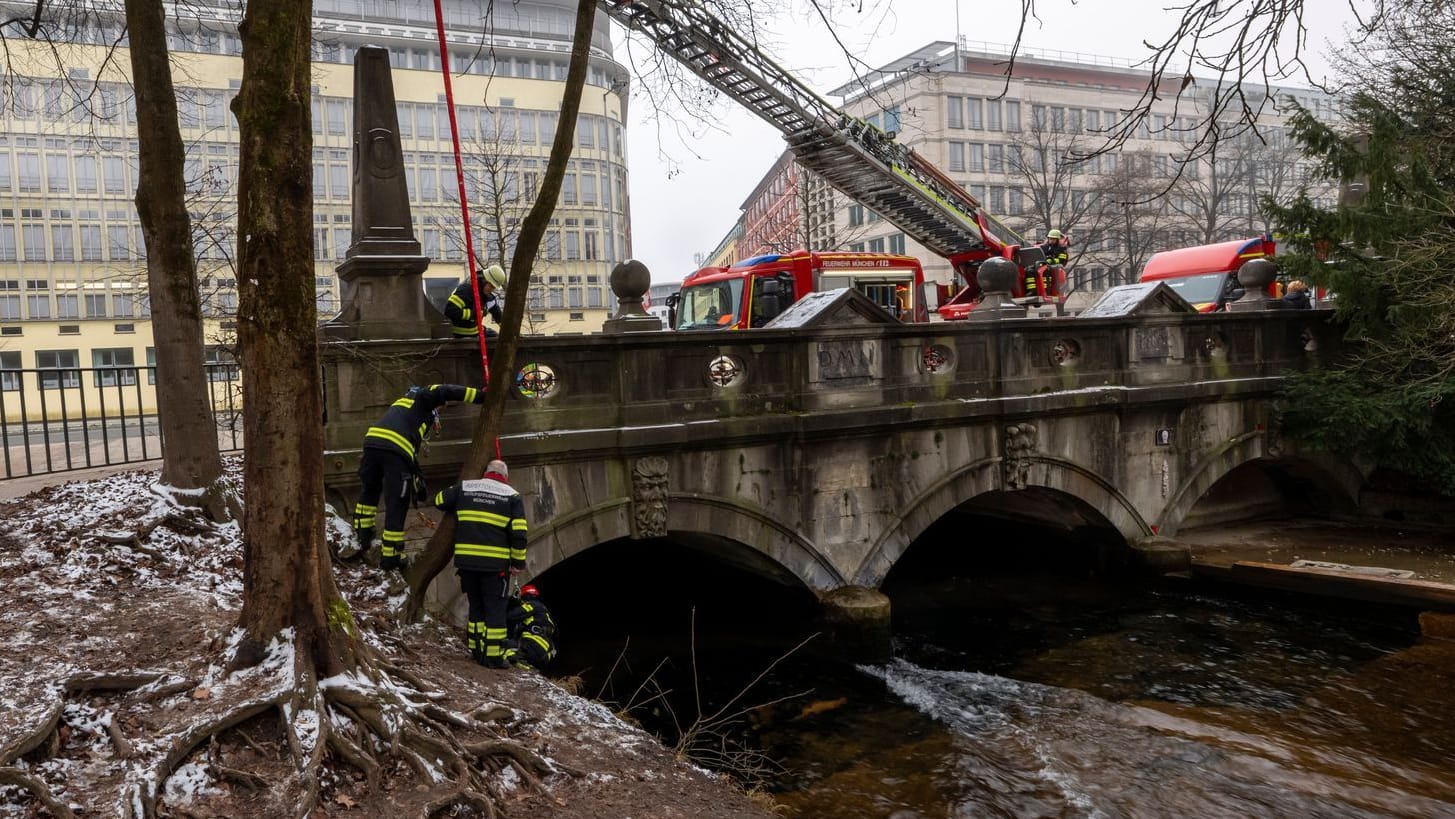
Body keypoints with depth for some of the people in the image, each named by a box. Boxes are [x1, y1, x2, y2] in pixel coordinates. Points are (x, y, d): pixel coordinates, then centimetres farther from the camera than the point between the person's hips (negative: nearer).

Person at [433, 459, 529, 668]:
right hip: (495, 563, -3)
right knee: (495, 608, 3)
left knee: (476, 605, 18)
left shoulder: (464, 488, 10)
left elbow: (440, 500, 20)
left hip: (466, 560, 3)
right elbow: (519, 533, -3)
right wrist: (518, 562, 3)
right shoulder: (512, 496, 2)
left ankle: (477, 649, 22)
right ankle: (494, 655, 2)